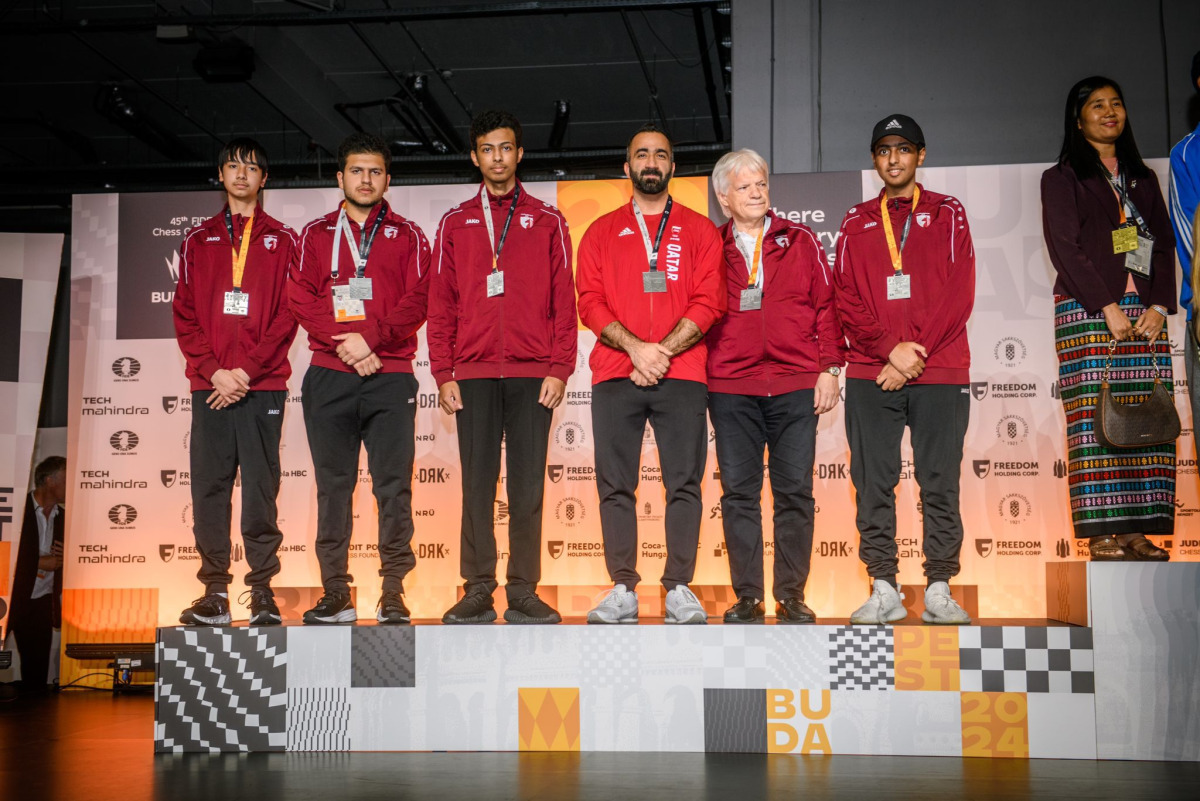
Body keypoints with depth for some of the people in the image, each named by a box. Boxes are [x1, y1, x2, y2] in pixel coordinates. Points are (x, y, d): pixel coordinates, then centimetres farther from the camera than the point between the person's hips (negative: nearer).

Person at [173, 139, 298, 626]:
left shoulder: (281, 240, 9)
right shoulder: (198, 241, 15)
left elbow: (288, 315, 0)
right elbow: (184, 314, 9)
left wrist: (247, 371, -10)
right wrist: (214, 371, -6)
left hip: (263, 385, -2)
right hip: (208, 384, 2)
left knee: (261, 489, -3)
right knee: (209, 488, 1)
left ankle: (262, 591, 3)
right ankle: (215, 592, 6)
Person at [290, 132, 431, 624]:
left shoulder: (407, 237, 13)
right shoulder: (315, 235, 15)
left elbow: (416, 301, 1)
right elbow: (301, 298, 3)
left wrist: (370, 335, -13)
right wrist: (344, 342, -11)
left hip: (390, 376, -1)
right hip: (329, 378, 1)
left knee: (394, 487, -4)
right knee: (333, 487, 2)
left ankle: (393, 595, 0)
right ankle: (336, 594, 7)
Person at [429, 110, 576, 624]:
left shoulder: (547, 221, 11)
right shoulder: (456, 224, 13)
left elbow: (564, 302, 6)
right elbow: (441, 306, 9)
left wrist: (559, 369, -4)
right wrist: (444, 375, 0)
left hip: (533, 375, -1)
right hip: (473, 374, 1)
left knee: (527, 486, 1)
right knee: (477, 484, 1)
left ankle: (524, 593, 6)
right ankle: (477, 592, 6)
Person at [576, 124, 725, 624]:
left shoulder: (699, 231, 13)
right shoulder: (602, 232, 16)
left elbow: (709, 302, 2)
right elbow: (589, 301, 5)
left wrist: (663, 351, -10)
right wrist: (635, 348, -11)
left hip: (681, 375, -1)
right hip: (615, 375, 1)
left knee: (684, 483, -3)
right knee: (615, 484, -2)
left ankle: (679, 589, 2)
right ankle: (623, 590, 3)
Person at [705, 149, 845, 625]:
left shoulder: (800, 242, 11)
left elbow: (825, 305, 9)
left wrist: (830, 367, 2)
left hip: (796, 386, 0)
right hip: (731, 389, 0)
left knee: (795, 491, 0)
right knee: (739, 492, 1)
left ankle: (792, 595, 7)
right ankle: (747, 596, 8)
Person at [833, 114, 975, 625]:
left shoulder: (948, 215, 10)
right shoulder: (856, 223, 14)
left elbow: (959, 294, 0)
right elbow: (847, 300, 6)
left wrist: (917, 352, -10)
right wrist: (890, 349, -10)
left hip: (940, 374, -1)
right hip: (870, 375, 1)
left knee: (940, 484, -1)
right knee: (873, 485, 0)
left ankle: (939, 590, 7)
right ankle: (883, 589, 6)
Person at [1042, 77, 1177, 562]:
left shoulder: (1142, 179, 21)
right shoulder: (1061, 179, 7)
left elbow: (1164, 245, 15)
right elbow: (1065, 249, -4)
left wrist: (1159, 307, -1)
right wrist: (1108, 308, -12)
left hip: (1145, 312, 4)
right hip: (1086, 311, -4)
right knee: (1094, 420, -10)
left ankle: (1138, 531, -3)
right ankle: (1102, 535, -10)